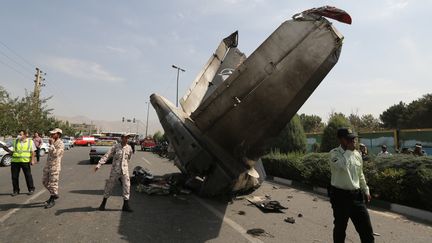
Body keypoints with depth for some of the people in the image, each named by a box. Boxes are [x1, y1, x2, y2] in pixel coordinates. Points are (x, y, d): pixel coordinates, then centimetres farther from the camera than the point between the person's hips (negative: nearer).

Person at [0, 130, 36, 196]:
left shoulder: (30, 141, 4)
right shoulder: (16, 141, 10)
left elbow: (32, 152, 3)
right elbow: (14, 151, 15)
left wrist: (32, 160, -6)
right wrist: (8, 150, -3)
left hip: (25, 161, -3)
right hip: (15, 161, 3)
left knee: (28, 176, 3)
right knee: (14, 176, 6)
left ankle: (31, 189, 15)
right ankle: (16, 190, 20)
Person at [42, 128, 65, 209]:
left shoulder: (60, 144, -15)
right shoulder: (53, 143, 14)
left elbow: (55, 154, -27)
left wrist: (51, 144, -23)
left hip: (55, 166, -9)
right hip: (48, 165, 10)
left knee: (53, 183, -2)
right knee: (44, 181, 15)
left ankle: (52, 200, 10)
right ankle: (54, 195, 31)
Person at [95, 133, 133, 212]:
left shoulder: (129, 148, 2)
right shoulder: (115, 147, -6)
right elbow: (106, 156, -10)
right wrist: (99, 165, -18)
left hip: (125, 171, 2)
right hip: (115, 170, -2)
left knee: (126, 187, -1)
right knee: (109, 186, 8)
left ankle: (126, 205, 9)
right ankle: (103, 203, 27)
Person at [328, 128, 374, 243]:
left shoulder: (357, 154, 7)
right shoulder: (334, 153, -12)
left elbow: (360, 174, 19)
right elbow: (342, 166, -33)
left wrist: (366, 190, 20)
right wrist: (349, 150, -21)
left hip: (356, 195, 5)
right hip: (340, 196, -5)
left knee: (366, 229, 9)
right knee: (340, 228, 11)